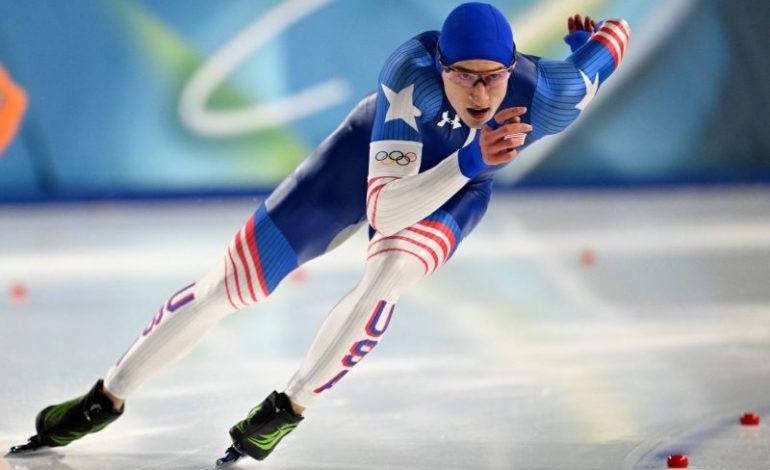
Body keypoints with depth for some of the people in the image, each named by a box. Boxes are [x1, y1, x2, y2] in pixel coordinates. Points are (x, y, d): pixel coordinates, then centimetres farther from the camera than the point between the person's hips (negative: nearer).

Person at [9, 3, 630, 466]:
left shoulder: (548, 96, -38)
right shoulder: (411, 70, -43)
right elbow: (385, 210, -49)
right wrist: (472, 160, -59)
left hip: (461, 184, 1)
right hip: (377, 150, -1)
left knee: (387, 275, -33)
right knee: (229, 285, 1)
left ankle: (288, 409, -9)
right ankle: (107, 399, 22)